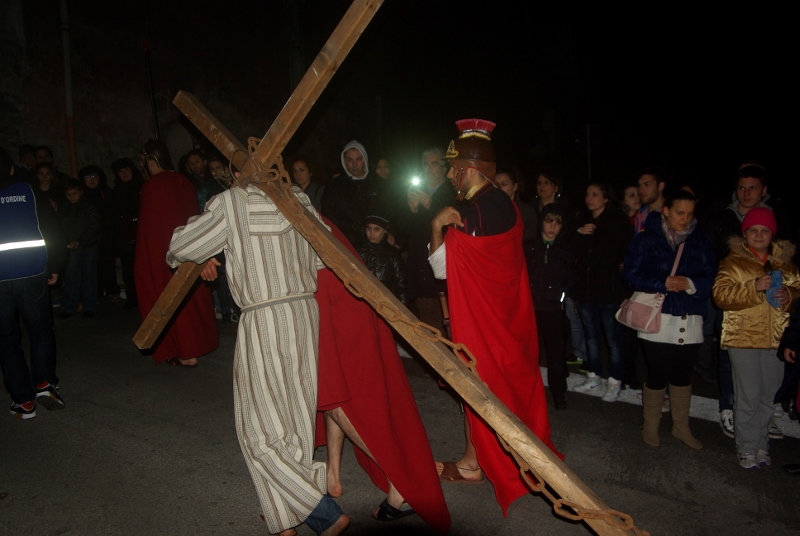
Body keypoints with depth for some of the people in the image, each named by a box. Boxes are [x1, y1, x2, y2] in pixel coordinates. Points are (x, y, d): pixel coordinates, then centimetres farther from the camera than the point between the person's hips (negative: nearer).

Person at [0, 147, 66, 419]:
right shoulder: (29, 191, 2)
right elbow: (52, 230, 2)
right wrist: (54, 267, 11)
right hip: (32, 274, 0)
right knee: (41, 330, 14)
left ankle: (23, 400, 8)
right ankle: (44, 383, 2)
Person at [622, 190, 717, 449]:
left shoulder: (700, 242, 8)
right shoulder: (646, 240, -2)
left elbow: (710, 277, 2)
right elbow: (630, 275, -8)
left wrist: (689, 284, -18)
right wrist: (663, 283, -19)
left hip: (690, 322, 4)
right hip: (658, 319, -3)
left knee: (683, 375, 15)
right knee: (657, 376, 3)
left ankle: (681, 426, 32)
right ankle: (650, 427, 23)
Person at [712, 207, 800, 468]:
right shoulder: (733, 261, -2)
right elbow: (720, 294, -13)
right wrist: (754, 287, -23)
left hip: (776, 340, 4)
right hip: (744, 339, -4)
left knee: (768, 396, 13)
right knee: (748, 396, 0)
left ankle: (761, 443, 29)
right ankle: (747, 447, 15)